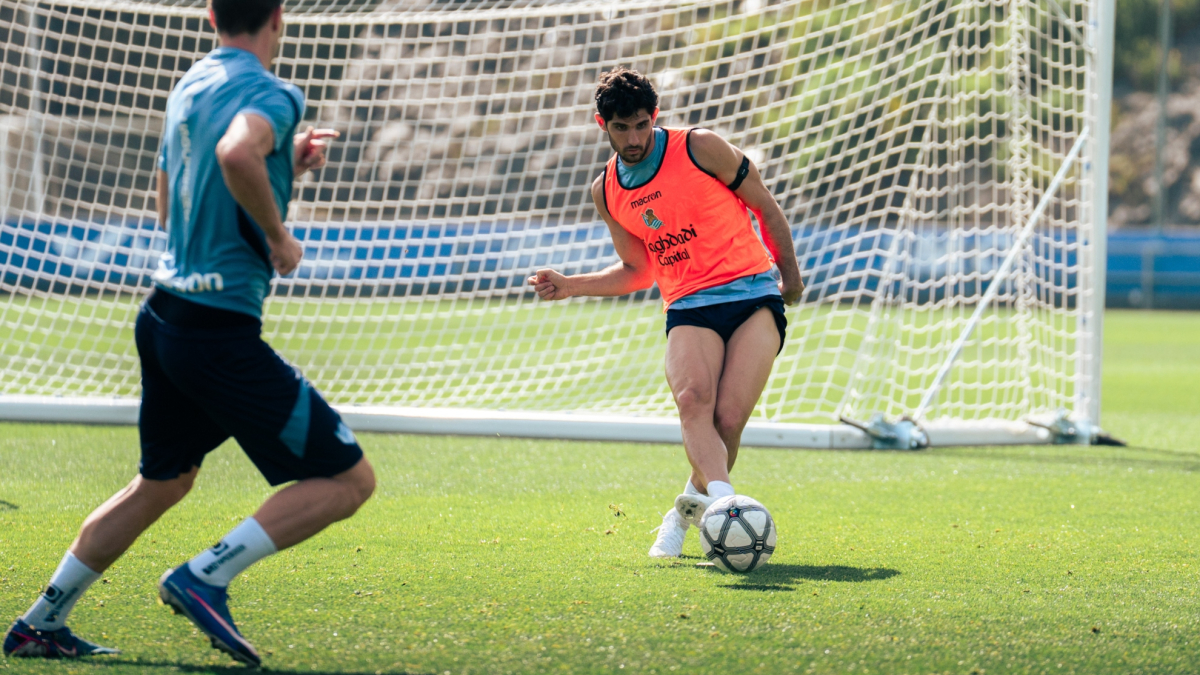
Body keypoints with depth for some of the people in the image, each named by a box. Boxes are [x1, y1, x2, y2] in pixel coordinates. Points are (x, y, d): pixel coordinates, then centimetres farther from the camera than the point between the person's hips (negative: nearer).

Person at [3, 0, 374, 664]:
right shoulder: (271, 94, -13)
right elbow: (236, 154, -37)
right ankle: (204, 577, -10)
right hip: (221, 330, -9)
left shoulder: (187, 88, 14)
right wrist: (279, 236, -21)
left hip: (165, 315, 9)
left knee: (161, 483, 25)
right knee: (348, 479, -2)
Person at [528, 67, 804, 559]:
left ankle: (689, 508, 9)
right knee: (693, 398, -30)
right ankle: (723, 501, -48)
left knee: (727, 419, -18)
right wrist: (572, 286, 11)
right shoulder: (606, 192, 11)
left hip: (753, 295, -3)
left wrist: (790, 275, 15)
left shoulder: (700, 149, -2)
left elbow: (766, 208, 9)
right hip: (689, 308, 3)